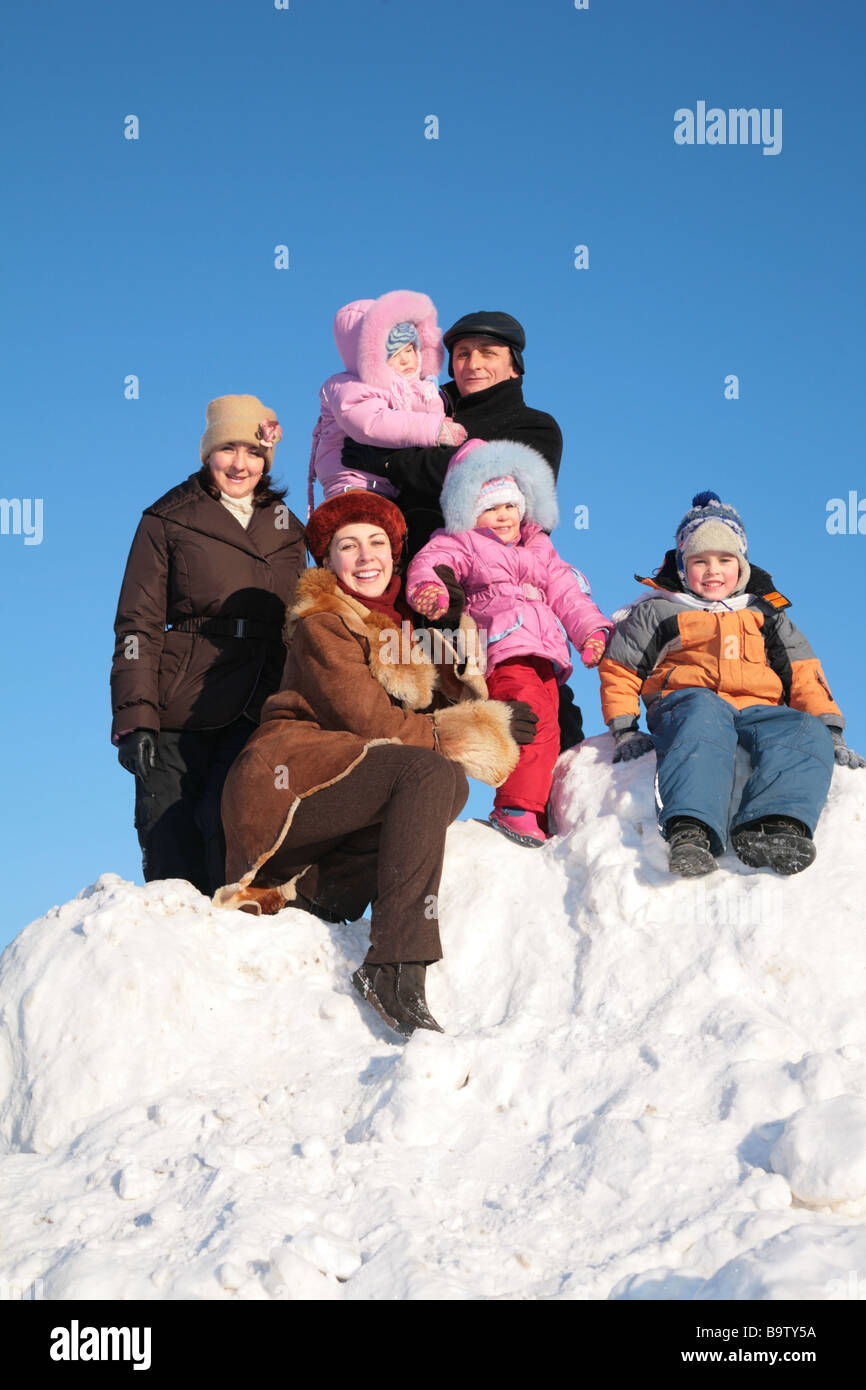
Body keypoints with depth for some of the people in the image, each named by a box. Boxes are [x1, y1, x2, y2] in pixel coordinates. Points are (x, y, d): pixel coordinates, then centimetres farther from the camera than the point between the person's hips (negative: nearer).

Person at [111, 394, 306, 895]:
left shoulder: (286, 528, 17)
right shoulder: (168, 520, 6)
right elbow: (138, 625, 2)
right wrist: (135, 719, -8)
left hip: (259, 715, 2)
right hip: (182, 710, -2)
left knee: (229, 830, -18)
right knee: (173, 855, -6)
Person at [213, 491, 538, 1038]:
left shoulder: (404, 624, 22)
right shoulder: (321, 626, -1)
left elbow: (451, 701, 12)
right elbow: (367, 719, -13)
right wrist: (482, 730, -10)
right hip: (287, 781, -7)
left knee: (451, 787, -23)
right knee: (432, 773, -30)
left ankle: (301, 889, -22)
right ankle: (396, 970, -43)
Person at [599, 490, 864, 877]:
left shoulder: (766, 614, 29)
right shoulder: (657, 612, 21)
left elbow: (803, 674, 22)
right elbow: (618, 669, 20)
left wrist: (831, 731, 8)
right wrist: (624, 730, 6)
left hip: (759, 710, 3)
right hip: (686, 700, -3)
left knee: (809, 734, -32)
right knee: (704, 717, -43)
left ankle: (774, 827, -56)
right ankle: (690, 831, -65)